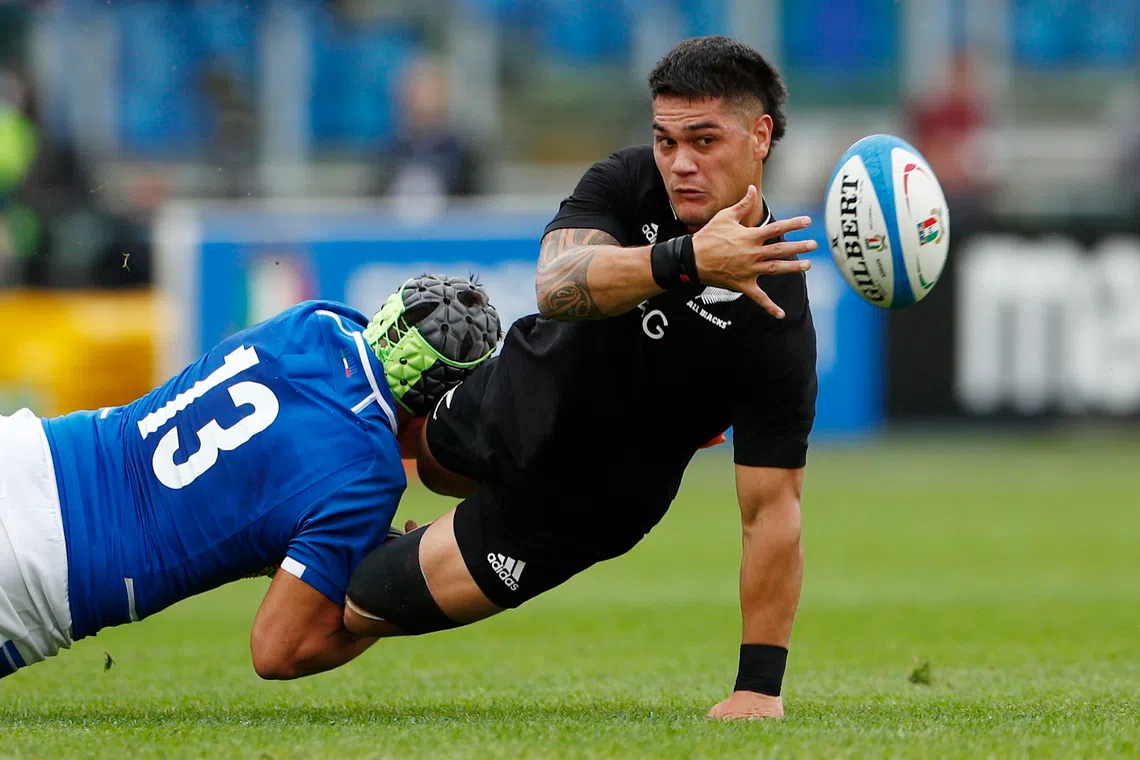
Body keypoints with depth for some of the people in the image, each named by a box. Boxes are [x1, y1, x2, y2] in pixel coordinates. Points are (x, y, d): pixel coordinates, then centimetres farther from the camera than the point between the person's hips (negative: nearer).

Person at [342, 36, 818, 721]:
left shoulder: (777, 326, -32)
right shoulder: (628, 183, -20)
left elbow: (772, 513, -28)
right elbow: (557, 284, -40)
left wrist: (760, 687, -31)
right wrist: (686, 259, -58)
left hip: (575, 503, -5)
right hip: (503, 394, 5)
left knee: (346, 614, 1)